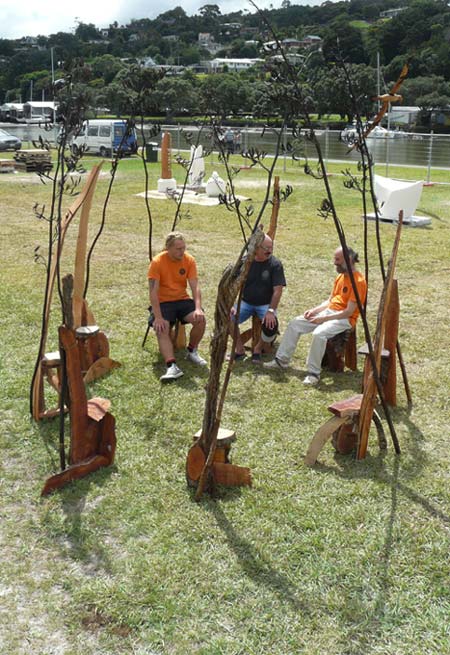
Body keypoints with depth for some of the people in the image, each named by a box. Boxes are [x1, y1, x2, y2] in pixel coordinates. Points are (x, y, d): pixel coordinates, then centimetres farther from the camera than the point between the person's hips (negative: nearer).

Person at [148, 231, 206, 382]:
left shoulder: (189, 260, -5)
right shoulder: (157, 262, -15)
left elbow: (195, 287, -9)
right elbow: (153, 292, -18)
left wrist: (198, 308, -25)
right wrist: (158, 317, -27)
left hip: (183, 300, 3)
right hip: (163, 302, -3)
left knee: (200, 319, -22)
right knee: (162, 329, -29)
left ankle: (192, 352, 2)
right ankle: (172, 366, -36)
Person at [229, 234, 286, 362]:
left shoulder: (275, 264, -9)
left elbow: (278, 290, -14)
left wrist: (271, 311, -25)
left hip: (265, 304, -2)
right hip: (246, 302, 2)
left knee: (271, 325, -31)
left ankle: (258, 349, -1)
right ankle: (240, 350, -4)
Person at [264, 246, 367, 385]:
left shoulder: (358, 281, -15)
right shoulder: (340, 277, 12)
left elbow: (349, 312, -20)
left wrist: (323, 318, -21)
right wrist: (314, 310, 1)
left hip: (345, 319, -9)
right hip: (329, 312, 9)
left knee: (319, 333, -35)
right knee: (295, 323, -2)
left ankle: (314, 373, -24)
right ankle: (281, 360, 2)